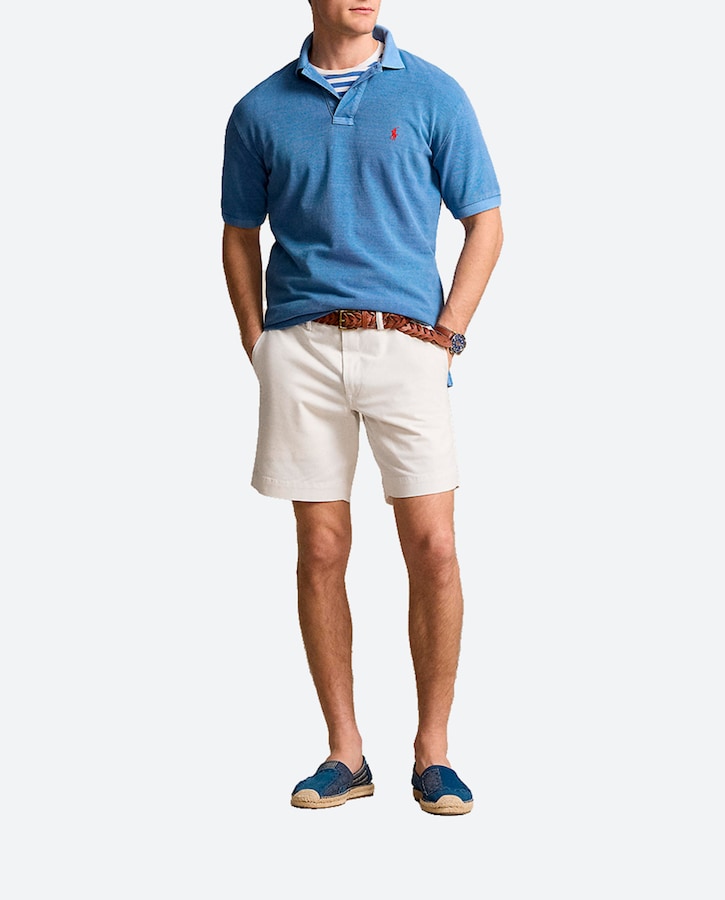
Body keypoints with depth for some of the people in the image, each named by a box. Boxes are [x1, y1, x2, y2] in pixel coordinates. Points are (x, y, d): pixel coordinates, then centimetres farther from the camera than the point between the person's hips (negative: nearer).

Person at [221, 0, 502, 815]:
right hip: (301, 348, 1)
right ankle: (344, 751, 13)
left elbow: (484, 223, 6)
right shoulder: (261, 110, 9)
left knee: (432, 546, -6)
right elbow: (240, 236, 16)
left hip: (404, 342, -1)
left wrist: (445, 335, -3)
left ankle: (432, 748, 8)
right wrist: (256, 346, 5)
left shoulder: (432, 95, 5)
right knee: (321, 549, 3)